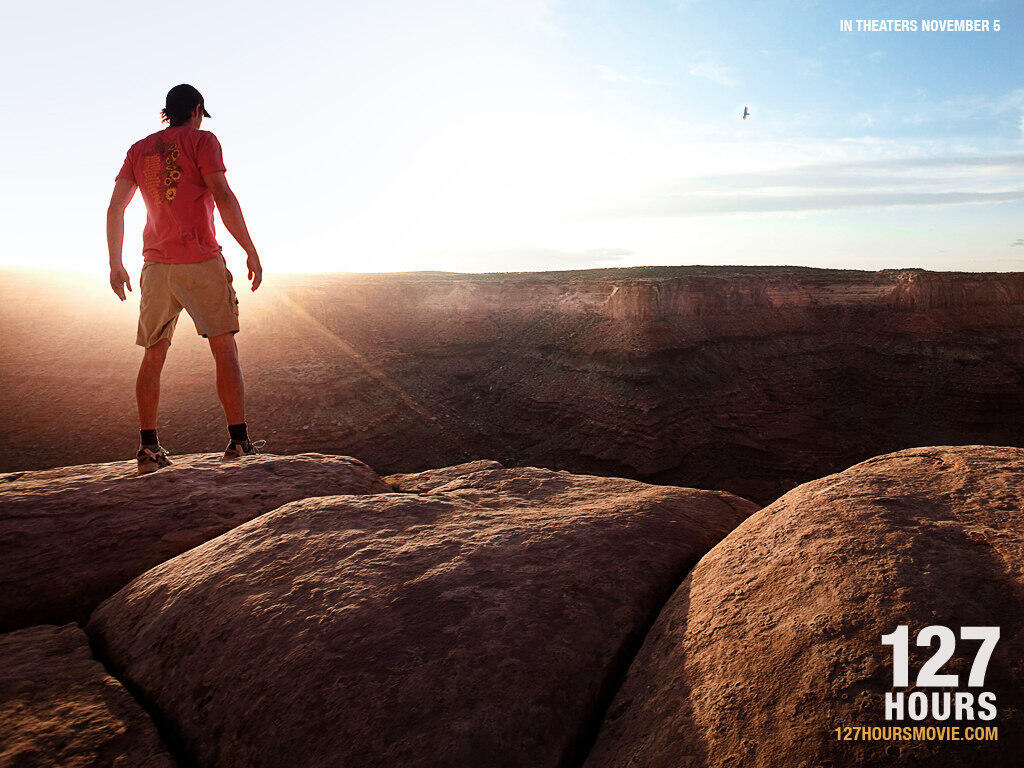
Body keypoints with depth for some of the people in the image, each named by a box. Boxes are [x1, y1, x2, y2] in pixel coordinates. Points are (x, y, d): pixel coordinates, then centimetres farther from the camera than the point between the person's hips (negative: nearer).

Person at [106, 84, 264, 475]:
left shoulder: (140, 149, 16)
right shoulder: (202, 141, 2)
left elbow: (114, 208, 12)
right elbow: (223, 197, -12)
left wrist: (115, 264, 17)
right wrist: (251, 251, -10)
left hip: (156, 266, 5)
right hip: (201, 260, -4)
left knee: (153, 355, 11)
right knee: (225, 349, -1)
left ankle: (149, 448, 9)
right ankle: (239, 442, -6)